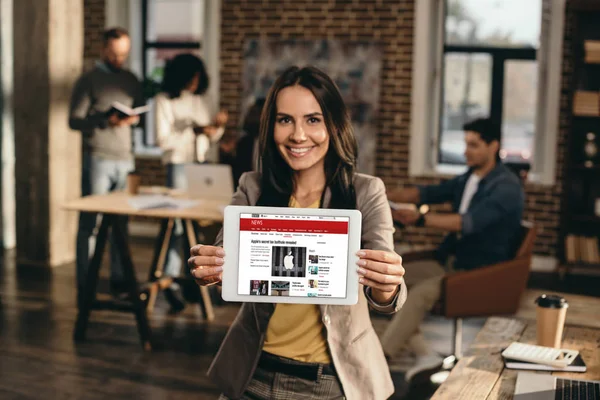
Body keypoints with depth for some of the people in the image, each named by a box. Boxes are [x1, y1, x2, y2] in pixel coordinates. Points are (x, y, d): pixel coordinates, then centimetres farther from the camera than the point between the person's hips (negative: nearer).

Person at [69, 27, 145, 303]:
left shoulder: (131, 81, 15)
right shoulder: (88, 81, 0)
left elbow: (140, 113, 19)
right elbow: (74, 120, -5)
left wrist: (133, 119, -5)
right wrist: (106, 121, -20)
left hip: (124, 159, 4)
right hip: (97, 159, -4)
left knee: (121, 223, 5)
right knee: (89, 223, -1)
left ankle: (119, 279, 14)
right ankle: (84, 284, 4)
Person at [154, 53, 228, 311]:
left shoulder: (200, 101, 15)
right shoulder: (164, 100, 0)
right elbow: (164, 139, -9)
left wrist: (217, 127, -3)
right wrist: (194, 131, -17)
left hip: (204, 164, 5)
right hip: (179, 165, -5)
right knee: (179, 221, -10)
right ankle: (171, 280, -6)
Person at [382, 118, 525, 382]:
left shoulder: (506, 186, -15)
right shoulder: (466, 180, 11)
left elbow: (470, 222, -29)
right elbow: (429, 193, 7)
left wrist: (421, 219, -40)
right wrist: (385, 196, -10)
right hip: (450, 262, 9)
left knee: (422, 291, -30)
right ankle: (425, 355, -14)